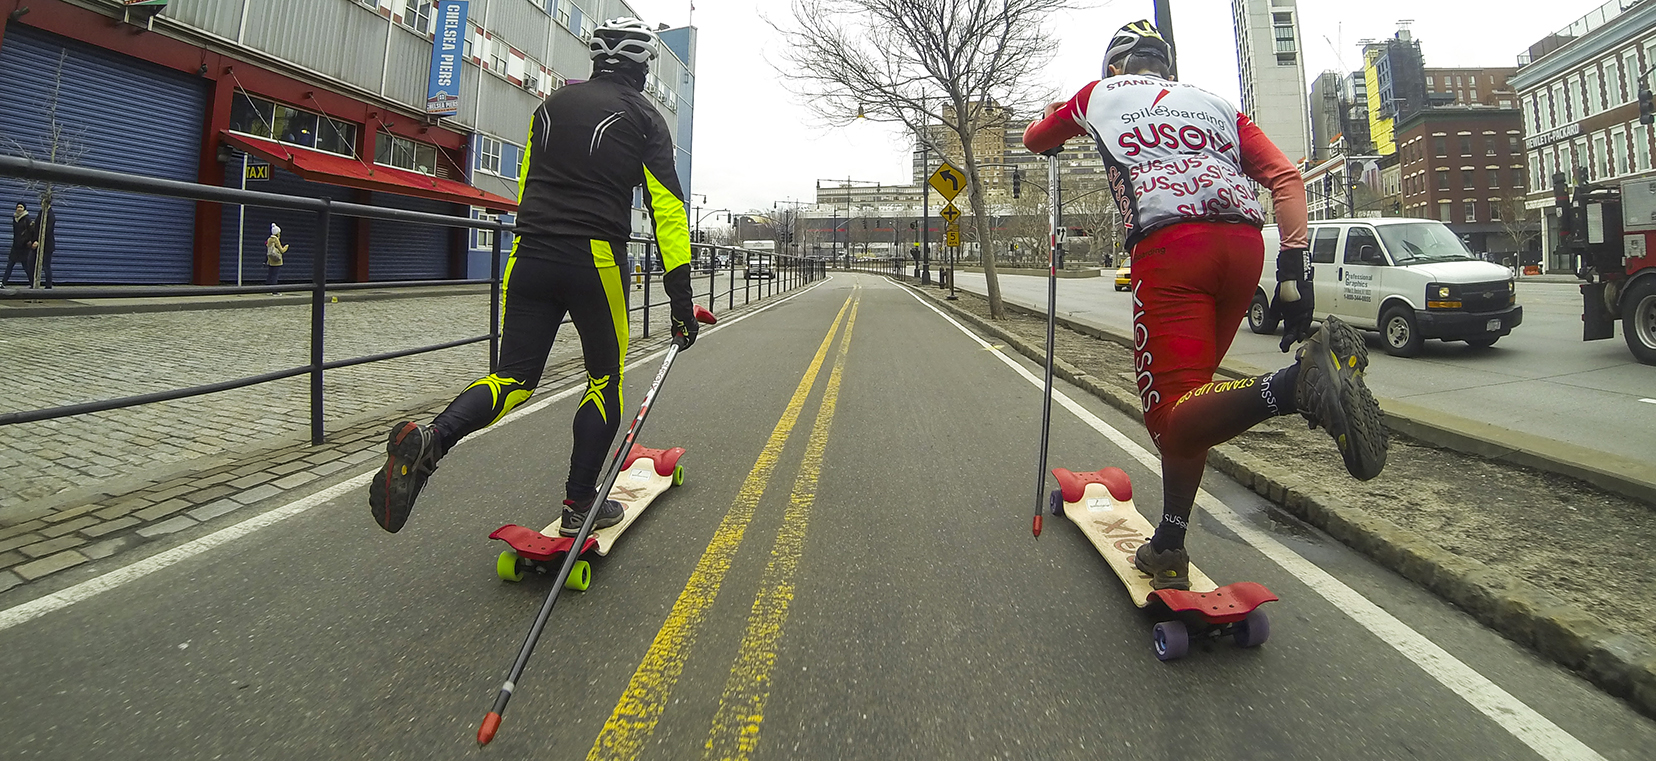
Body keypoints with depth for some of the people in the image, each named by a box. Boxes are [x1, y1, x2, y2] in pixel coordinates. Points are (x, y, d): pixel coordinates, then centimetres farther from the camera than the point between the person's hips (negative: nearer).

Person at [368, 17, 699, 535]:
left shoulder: (552, 105, 18)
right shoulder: (644, 118, 4)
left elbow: (526, 186, 21)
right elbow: (667, 207, -3)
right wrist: (681, 299, -3)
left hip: (531, 258, 5)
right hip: (597, 261, -4)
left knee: (515, 377, 9)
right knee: (605, 378, 10)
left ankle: (430, 440, -18)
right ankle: (581, 504, 12)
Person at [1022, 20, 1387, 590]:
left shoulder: (1100, 94, 27)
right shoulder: (1213, 102, 32)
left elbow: (1036, 139, 45)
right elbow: (1285, 174, 17)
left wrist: (1056, 120, 69)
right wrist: (1294, 264, 10)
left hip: (1169, 244, -5)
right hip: (1245, 242, 5)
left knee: (1173, 415, -11)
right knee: (1185, 395, 15)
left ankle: (1301, 381, -39)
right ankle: (1168, 550, 15)